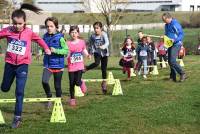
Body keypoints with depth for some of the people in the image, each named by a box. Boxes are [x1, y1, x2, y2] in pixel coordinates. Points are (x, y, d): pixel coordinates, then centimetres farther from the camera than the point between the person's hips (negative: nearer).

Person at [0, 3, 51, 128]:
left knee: (19, 92, -9)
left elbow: (39, 39, 10)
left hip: (22, 65, -2)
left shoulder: (29, 32, -8)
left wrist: (46, 48, 11)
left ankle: (18, 117, -4)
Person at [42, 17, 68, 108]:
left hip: (58, 65, -3)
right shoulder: (45, 37, 3)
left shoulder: (60, 38, -10)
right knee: (44, 81, -20)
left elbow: (66, 50, -12)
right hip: (48, 64, 3)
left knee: (57, 86, 8)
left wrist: (56, 50, -24)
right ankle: (49, 97, 4)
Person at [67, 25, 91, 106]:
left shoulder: (82, 42, 1)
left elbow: (84, 51, 15)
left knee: (77, 82, -14)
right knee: (72, 83, 5)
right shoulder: (68, 43, -4)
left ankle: (81, 83, 23)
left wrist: (88, 55, -3)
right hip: (71, 67, 0)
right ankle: (72, 99, 21)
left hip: (80, 66, 0)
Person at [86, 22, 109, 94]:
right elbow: (90, 45, 9)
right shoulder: (92, 36, -4)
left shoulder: (104, 35, -13)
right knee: (96, 63, -31)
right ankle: (86, 68, -10)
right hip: (97, 52, 0)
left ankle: (104, 83, 19)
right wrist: (90, 52, 6)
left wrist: (103, 46, -46)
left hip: (104, 53, 0)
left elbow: (107, 43, -27)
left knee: (104, 68, 6)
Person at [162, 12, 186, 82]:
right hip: (170, 45, 9)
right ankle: (173, 77, 16)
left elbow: (181, 34, -17)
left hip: (176, 44, -9)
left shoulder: (175, 24, -16)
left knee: (172, 61, -17)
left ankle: (182, 74, -9)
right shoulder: (166, 25, 12)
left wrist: (174, 40, -28)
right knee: (170, 61, 9)